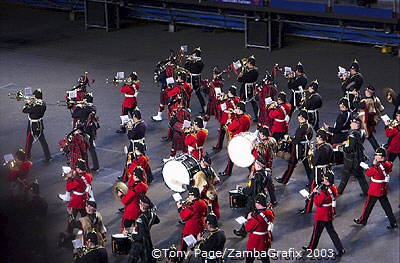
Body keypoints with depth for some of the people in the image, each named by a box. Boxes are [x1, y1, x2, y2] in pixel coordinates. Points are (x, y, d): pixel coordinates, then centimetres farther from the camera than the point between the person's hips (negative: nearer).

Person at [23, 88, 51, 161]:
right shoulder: (43, 104, -6)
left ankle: (27, 157, 23)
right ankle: (48, 157, 20)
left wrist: (27, 103, -9)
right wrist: (31, 103, -2)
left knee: (29, 142, 10)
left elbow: (24, 110, -24)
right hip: (40, 125, 7)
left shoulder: (35, 106, -30)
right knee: (43, 141, 16)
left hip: (33, 126, -7)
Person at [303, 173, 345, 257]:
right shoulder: (333, 188, -2)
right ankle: (340, 249, 18)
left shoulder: (324, 192, -29)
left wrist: (315, 193, -12)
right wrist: (318, 193, -2)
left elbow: (317, 203, -22)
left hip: (321, 216, -8)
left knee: (316, 232, 12)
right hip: (329, 214, 8)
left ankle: (311, 248, 31)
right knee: (331, 231, 18)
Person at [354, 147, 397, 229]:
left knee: (368, 205, 11)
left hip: (375, 190, -7)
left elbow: (368, 173, -15)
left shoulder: (377, 167, -26)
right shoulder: (387, 164, -4)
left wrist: (373, 164, -10)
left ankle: (362, 220, 27)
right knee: (386, 206, 13)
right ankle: (393, 223, 13)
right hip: (383, 190, 7)